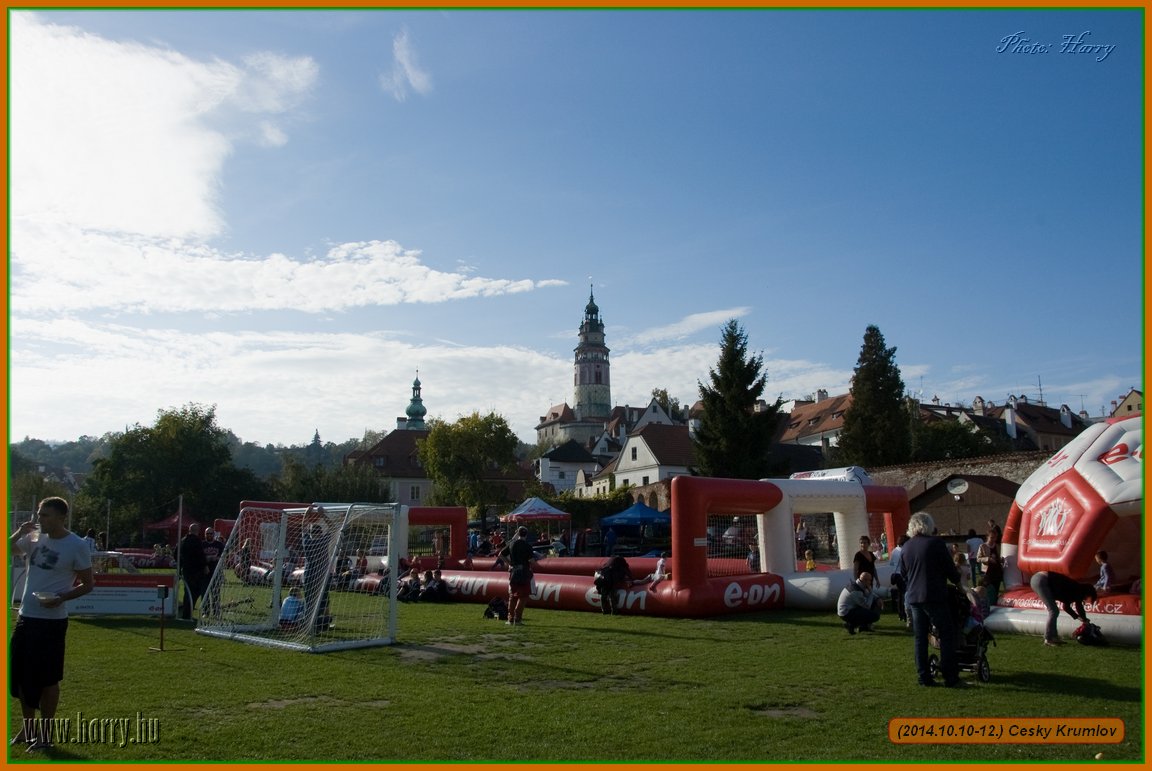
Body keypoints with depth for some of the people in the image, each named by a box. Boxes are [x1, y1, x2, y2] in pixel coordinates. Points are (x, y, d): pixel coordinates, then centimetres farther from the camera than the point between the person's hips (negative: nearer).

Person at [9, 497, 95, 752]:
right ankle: (27, 727, 31)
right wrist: (20, 532, -1)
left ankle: (44, 734, 15)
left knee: (47, 678, 2)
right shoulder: (34, 538, 4)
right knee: (20, 673, 15)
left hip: (51, 620, -6)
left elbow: (87, 584, -6)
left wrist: (62, 598, -23)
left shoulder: (77, 545, -11)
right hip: (25, 616, 6)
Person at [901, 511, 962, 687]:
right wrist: (957, 580, 14)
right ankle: (950, 676, 1)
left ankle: (923, 676, 9)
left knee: (919, 637, 9)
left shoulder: (905, 547, 9)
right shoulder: (936, 543, -8)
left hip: (913, 598, 5)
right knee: (947, 635, 3)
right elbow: (949, 568, -5)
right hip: (934, 597, -5)